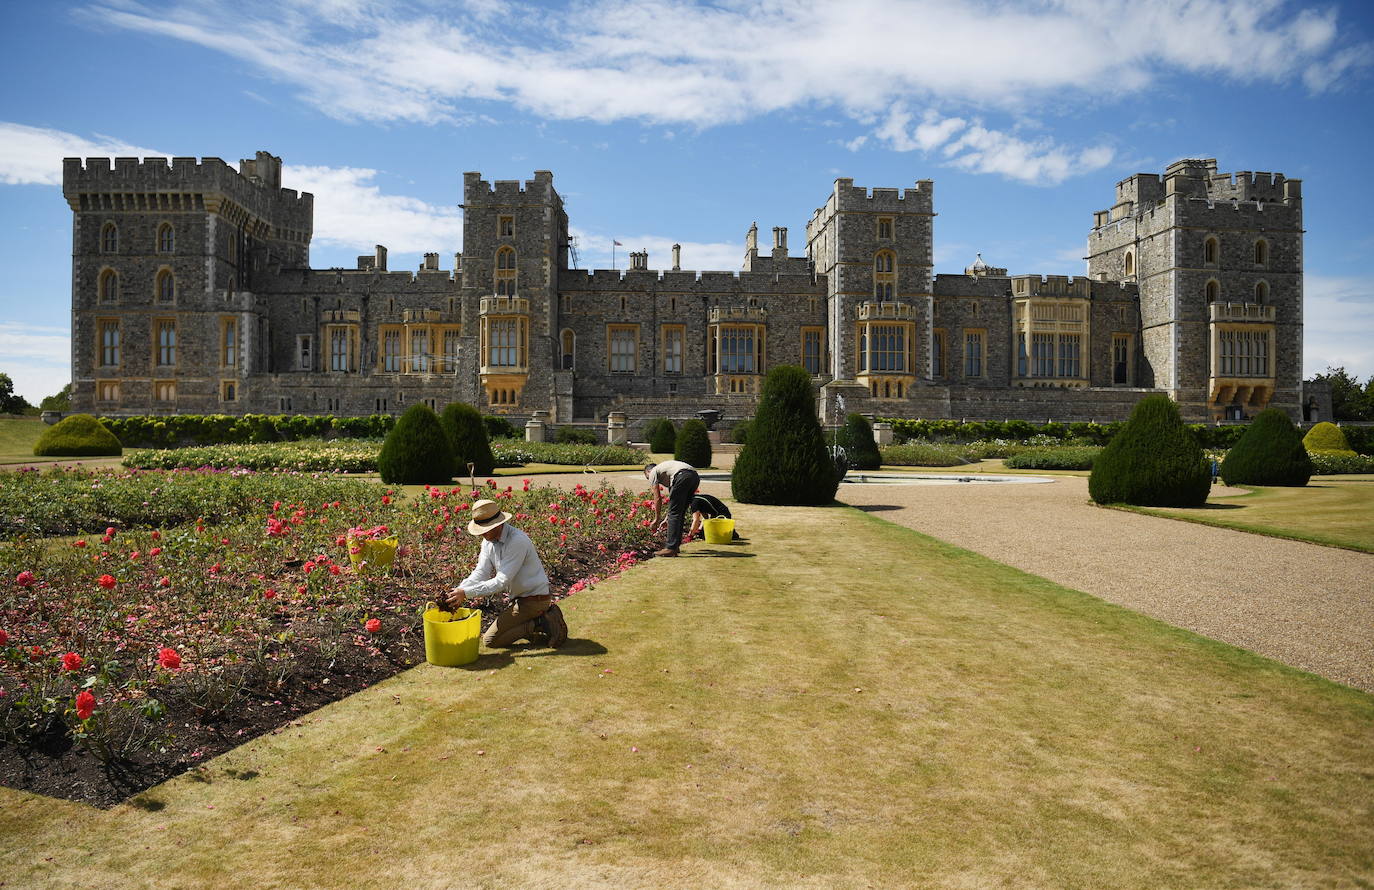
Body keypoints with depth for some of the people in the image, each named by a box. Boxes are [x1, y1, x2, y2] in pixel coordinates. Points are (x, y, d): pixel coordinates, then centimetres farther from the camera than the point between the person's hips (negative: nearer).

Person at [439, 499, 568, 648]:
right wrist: (458, 591, -22)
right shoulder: (488, 540, 1)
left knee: (490, 640, -8)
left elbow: (502, 581, -29)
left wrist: (466, 593, -31)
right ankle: (545, 616, 14)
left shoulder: (517, 541, -27)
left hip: (534, 599, -9)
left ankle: (539, 623, -7)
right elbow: (480, 573, -5)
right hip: (520, 598, 9)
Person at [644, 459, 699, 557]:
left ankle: (671, 548, -5)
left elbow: (657, 498, 11)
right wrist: (667, 519, 42)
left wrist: (657, 519, 20)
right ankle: (676, 545, 24)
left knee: (674, 513, -3)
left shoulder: (653, 472, 18)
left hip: (682, 476, -8)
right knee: (680, 513, 18)